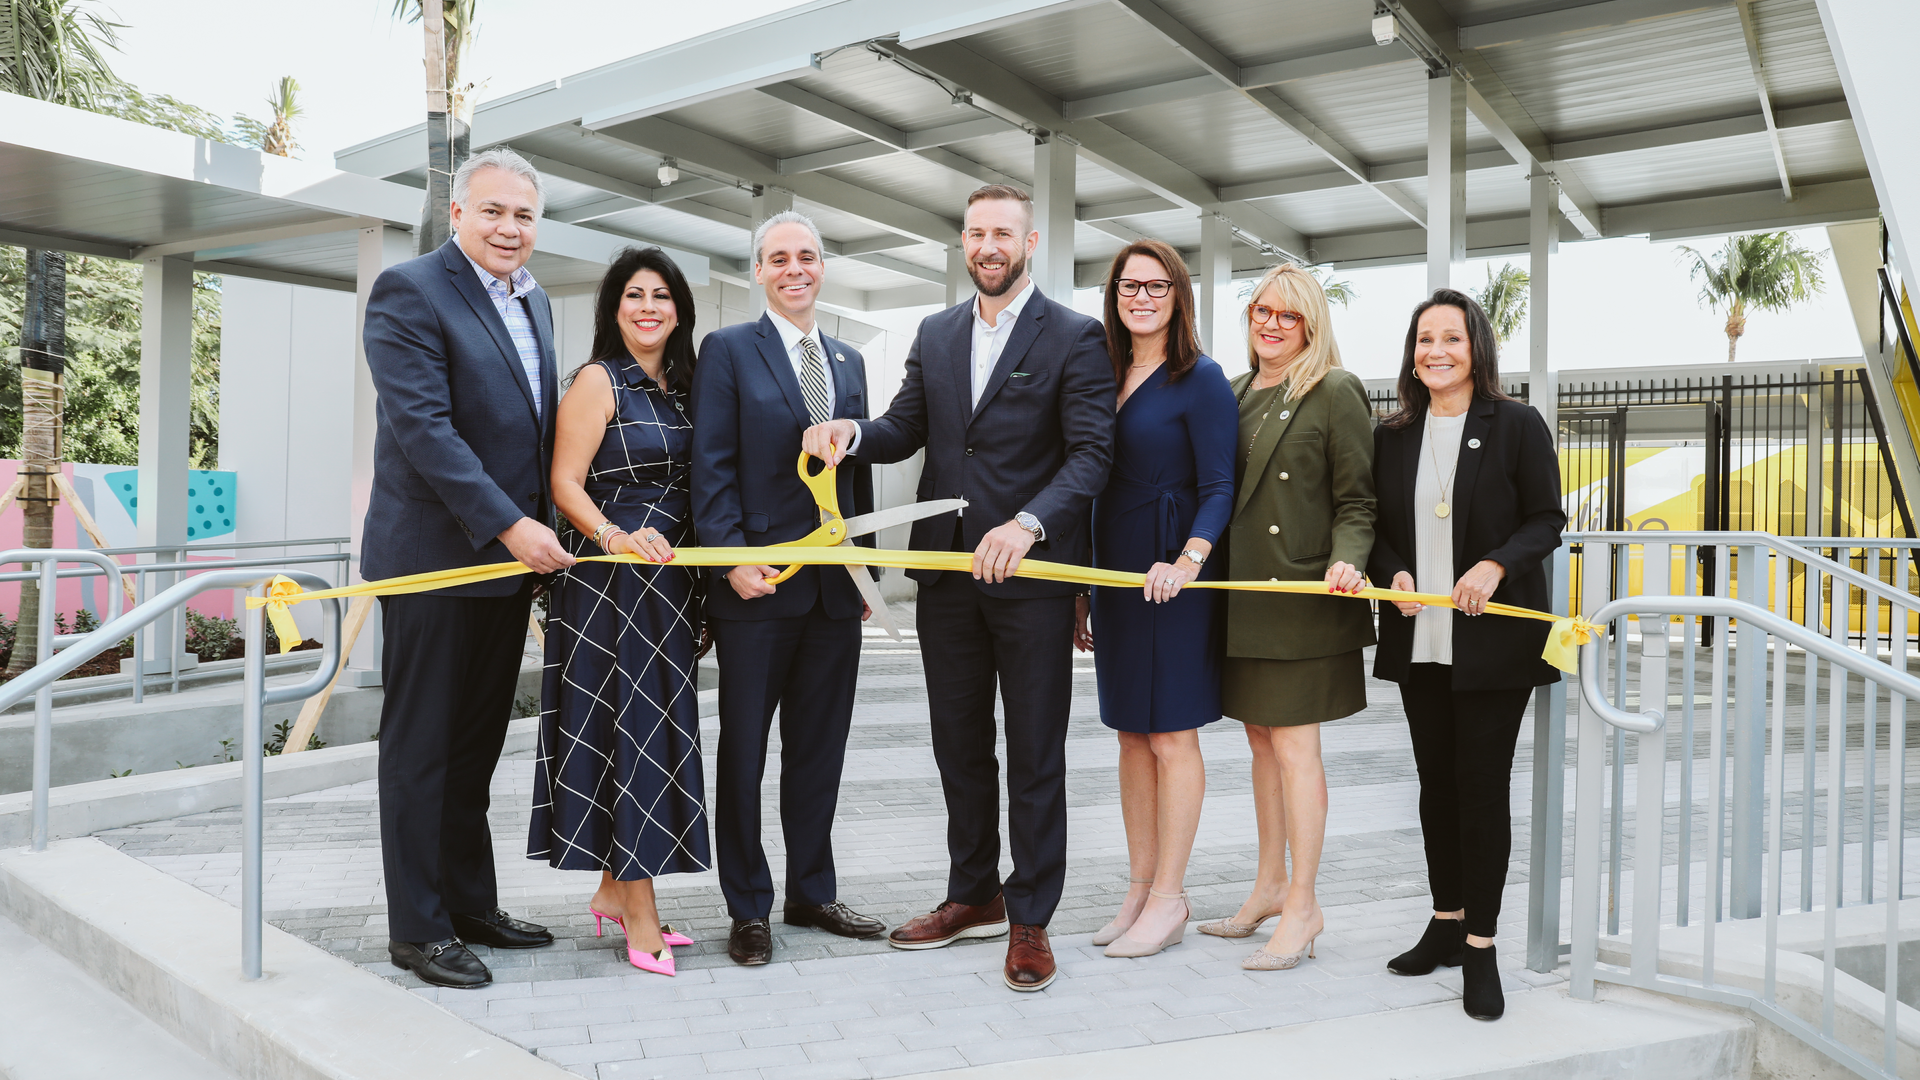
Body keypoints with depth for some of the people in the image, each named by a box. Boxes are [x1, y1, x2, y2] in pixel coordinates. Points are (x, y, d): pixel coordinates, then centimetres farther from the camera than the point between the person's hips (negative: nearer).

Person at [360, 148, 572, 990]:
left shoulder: (534, 303, 15)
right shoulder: (409, 290, -9)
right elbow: (423, 425, -19)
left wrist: (539, 529, 10)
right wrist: (508, 525, -23)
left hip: (511, 556, 7)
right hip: (435, 557, -7)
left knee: (476, 747, 15)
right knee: (421, 748, 3)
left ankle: (471, 906, 27)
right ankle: (418, 929, 15)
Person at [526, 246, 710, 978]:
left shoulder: (681, 388, 15)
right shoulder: (598, 380, -5)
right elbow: (566, 484, -11)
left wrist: (707, 577, 8)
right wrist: (615, 538, -28)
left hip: (670, 582, 7)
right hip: (609, 582, -7)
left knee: (654, 725, 10)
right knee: (630, 727, -5)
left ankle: (614, 888, 24)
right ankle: (641, 918, 2)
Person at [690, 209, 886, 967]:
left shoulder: (849, 361, 15)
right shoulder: (728, 351, 0)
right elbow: (712, 469, -7)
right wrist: (732, 558, -16)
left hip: (834, 588, 5)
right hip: (758, 587, -5)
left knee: (820, 748, 13)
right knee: (744, 750, 6)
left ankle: (812, 893, 27)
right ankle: (748, 909, 18)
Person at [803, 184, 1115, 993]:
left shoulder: (1074, 338, -4)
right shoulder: (935, 335, 14)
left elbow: (1091, 454, -12)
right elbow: (905, 429, 13)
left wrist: (1027, 525, -27)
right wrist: (851, 431, -10)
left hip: (1031, 573, -5)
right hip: (947, 571, 6)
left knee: (1035, 756, 4)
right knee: (959, 746, 15)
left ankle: (1030, 919, 17)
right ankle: (975, 897, 32)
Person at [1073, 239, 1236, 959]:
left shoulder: (1200, 379, -6)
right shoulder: (1106, 375, 13)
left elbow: (1218, 489, -11)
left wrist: (1189, 561, -27)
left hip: (1172, 578, -7)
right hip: (1116, 575, 7)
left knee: (1171, 736, 0)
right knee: (1130, 734, 11)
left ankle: (1168, 899, 11)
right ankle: (1141, 887, 22)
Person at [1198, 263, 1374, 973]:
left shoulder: (1335, 393, -5)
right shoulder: (1236, 394, 14)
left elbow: (1358, 503, -7)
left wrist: (1346, 561, -24)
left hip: (1300, 596, -6)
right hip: (1242, 596, 7)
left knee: (1292, 746, -3)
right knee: (1261, 741, 13)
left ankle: (1302, 907, 8)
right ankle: (1270, 886, 26)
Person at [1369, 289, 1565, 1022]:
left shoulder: (1517, 426, -2)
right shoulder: (1394, 436, 9)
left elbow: (1546, 520, -4)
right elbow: (1377, 526, 12)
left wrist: (1496, 565, -20)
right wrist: (1393, 572, -8)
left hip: (1493, 638, -4)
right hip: (1419, 640, 4)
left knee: (1482, 785, -1)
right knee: (1436, 783, 13)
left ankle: (1480, 947, 9)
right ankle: (1446, 925, 27)